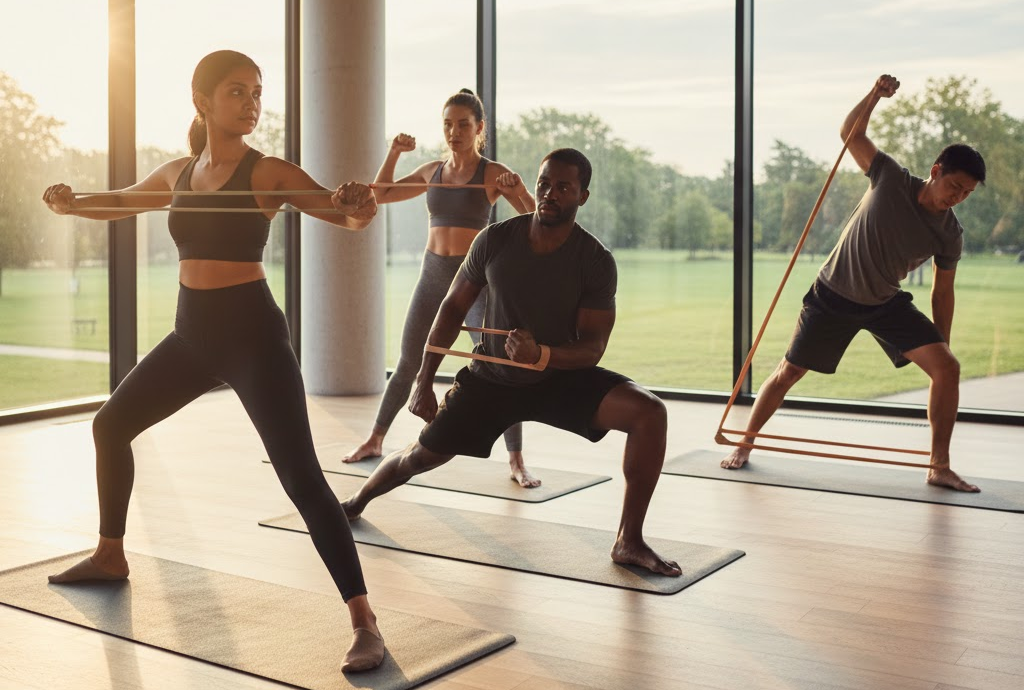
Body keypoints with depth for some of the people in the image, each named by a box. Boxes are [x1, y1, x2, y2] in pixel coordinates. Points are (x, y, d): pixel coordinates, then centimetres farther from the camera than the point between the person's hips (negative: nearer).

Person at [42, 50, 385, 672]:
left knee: (301, 476, -17)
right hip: (193, 334, 7)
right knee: (111, 425, 20)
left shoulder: (268, 172, -8)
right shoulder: (178, 173, 9)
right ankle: (111, 556, 42)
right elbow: (119, 203, 27)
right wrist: (71, 203, 7)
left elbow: (349, 216, -18)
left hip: (252, 333, -7)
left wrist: (358, 208, -42)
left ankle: (365, 621, -14)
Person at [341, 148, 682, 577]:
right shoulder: (496, 240, -14)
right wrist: (424, 382, -3)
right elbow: (454, 307, -2)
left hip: (561, 377, -1)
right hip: (491, 378, 1)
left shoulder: (596, 262, -19)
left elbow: (593, 348, -20)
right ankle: (357, 502, 42)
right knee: (424, 455, 8)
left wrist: (543, 355, -42)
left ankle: (629, 542, -13)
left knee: (649, 413, -24)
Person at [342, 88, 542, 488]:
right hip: (432, 276, 4)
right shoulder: (432, 171, 8)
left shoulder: (494, 174, -5)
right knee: (407, 365, 13)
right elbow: (380, 195, 17)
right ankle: (374, 441, 28)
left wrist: (519, 190, -30)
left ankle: (516, 463, -2)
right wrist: (394, 153, 4)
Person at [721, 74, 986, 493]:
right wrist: (876, 94, -23)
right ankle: (745, 445, 24)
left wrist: (941, 349, 3)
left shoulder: (950, 235, -8)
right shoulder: (891, 179, -14)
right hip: (833, 295, -2)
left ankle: (940, 467, -2)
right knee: (788, 373, 3)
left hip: (887, 304, 2)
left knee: (948, 368, -13)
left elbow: (941, 292, 2)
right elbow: (850, 133, -7)